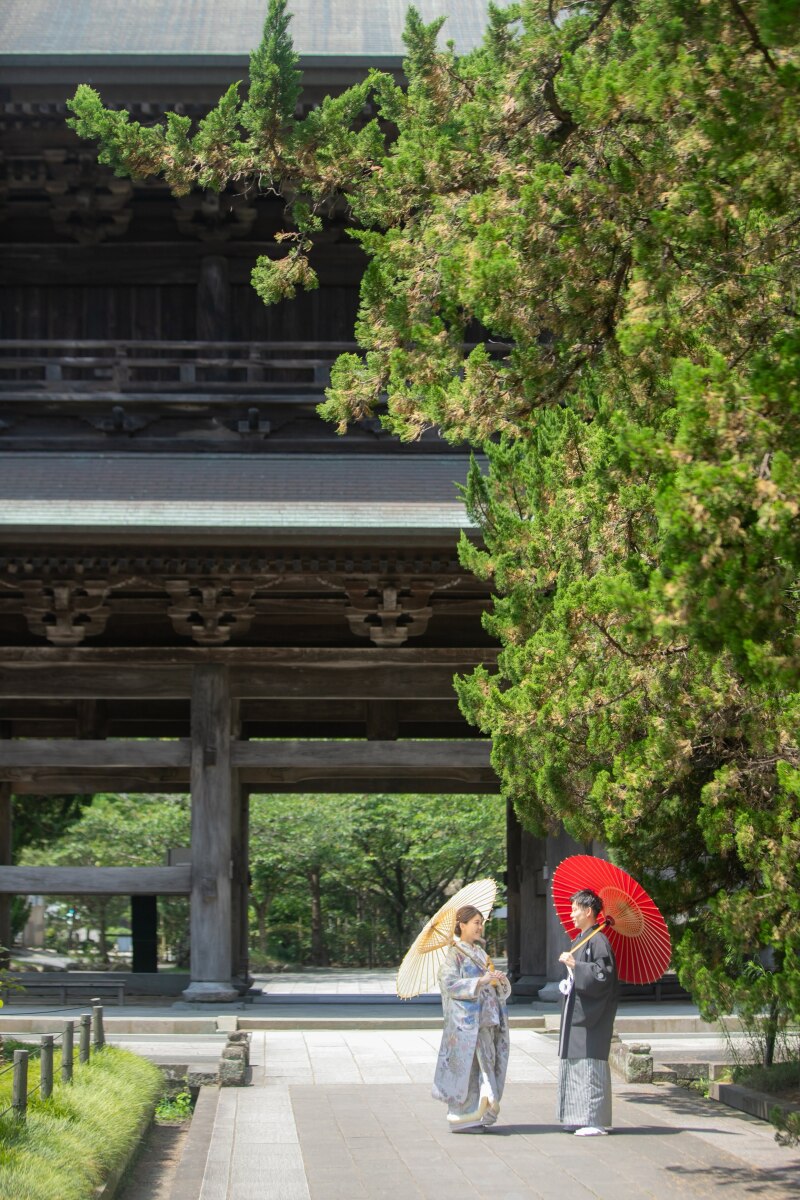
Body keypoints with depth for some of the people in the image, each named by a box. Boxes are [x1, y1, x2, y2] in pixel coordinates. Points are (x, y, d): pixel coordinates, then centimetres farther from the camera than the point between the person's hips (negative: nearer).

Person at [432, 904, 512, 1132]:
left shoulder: (481, 953, 19)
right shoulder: (454, 955, -2)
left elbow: (503, 991, 20)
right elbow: (450, 984, -15)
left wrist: (500, 980, -4)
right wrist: (480, 981, -21)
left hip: (487, 1019, 7)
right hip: (466, 1021, -7)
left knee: (487, 1062, 3)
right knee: (467, 1066, -9)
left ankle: (477, 1115, 9)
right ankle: (463, 1117, -5)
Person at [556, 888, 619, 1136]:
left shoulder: (598, 941, -13)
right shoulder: (579, 940, 16)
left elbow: (603, 974, -21)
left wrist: (574, 965, -20)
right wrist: (567, 985, 11)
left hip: (592, 1013, -10)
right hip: (576, 1011, 10)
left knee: (590, 1064, -9)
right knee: (573, 1063, 10)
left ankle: (597, 1120, -7)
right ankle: (579, 1118, 14)